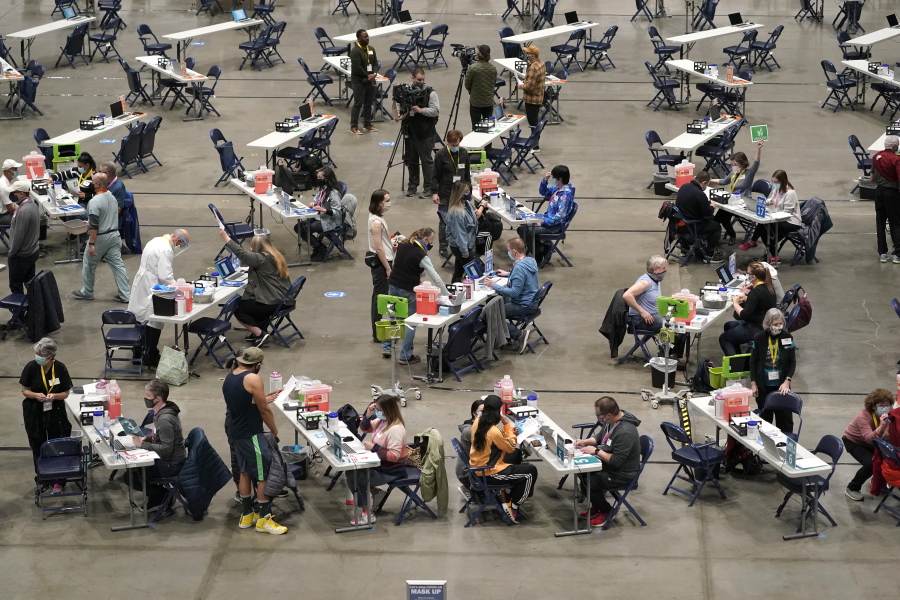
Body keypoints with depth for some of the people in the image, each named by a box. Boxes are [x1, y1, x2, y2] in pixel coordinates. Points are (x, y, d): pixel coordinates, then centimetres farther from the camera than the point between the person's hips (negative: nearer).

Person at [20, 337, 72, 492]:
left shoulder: (60, 368, -13)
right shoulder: (31, 367, -14)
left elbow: (66, 393, -5)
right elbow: (25, 391, -6)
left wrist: (54, 396, -26)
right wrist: (36, 395, -26)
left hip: (55, 413, 0)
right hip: (34, 413, 0)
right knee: (38, 448, 11)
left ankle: (57, 480, 23)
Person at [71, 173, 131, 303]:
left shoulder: (94, 202, -22)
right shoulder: (112, 197, 5)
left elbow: (94, 226, -25)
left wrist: (91, 244, -22)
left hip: (100, 238, -7)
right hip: (114, 235, 7)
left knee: (89, 265, 12)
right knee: (117, 265, 7)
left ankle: (87, 292, 25)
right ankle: (125, 295, 6)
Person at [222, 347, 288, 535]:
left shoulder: (229, 377, 7)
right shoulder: (253, 379, -19)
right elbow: (264, 410, -14)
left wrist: (262, 398, 26)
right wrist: (275, 431, 0)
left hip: (236, 432, 9)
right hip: (251, 435, -9)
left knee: (245, 472, 19)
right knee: (265, 475, -1)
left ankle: (246, 515, 26)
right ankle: (264, 519, 3)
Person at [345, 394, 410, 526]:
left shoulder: (396, 429, -29)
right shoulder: (382, 420, -1)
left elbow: (394, 456, -30)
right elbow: (364, 429, 12)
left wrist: (374, 448, -28)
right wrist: (368, 415, -7)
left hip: (392, 471, -9)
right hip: (380, 463, 9)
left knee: (352, 478, -10)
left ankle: (367, 514, -1)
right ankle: (373, 490, 20)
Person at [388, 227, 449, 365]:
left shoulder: (402, 245, 2)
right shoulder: (421, 255, -16)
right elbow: (435, 277, -16)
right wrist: (446, 294, -10)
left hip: (393, 285, 6)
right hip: (408, 290, -6)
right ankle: (406, 356, 4)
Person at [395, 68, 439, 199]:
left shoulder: (430, 93, -7)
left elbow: (436, 110, -13)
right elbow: (399, 104, 19)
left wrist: (421, 110, -24)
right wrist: (398, 113, -1)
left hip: (425, 134, -5)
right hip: (410, 132, 5)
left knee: (427, 161, 0)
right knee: (411, 160, 14)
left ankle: (428, 188, 8)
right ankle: (412, 186, 26)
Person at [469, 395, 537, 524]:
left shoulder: (477, 423, -4)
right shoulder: (494, 432, -29)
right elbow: (511, 447, -12)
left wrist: (507, 429, 2)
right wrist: (508, 426, -8)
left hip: (478, 467, 9)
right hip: (490, 473, -9)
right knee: (531, 472, -1)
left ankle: (509, 498, 24)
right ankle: (513, 505, 8)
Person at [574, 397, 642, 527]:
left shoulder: (625, 432, -33)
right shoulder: (612, 421, -4)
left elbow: (616, 461, -30)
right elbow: (600, 436, 15)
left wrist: (596, 451, -23)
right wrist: (586, 441, -2)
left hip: (623, 475, -10)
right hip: (609, 464, 10)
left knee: (589, 482, -18)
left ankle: (606, 511, 7)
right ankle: (596, 506, 22)